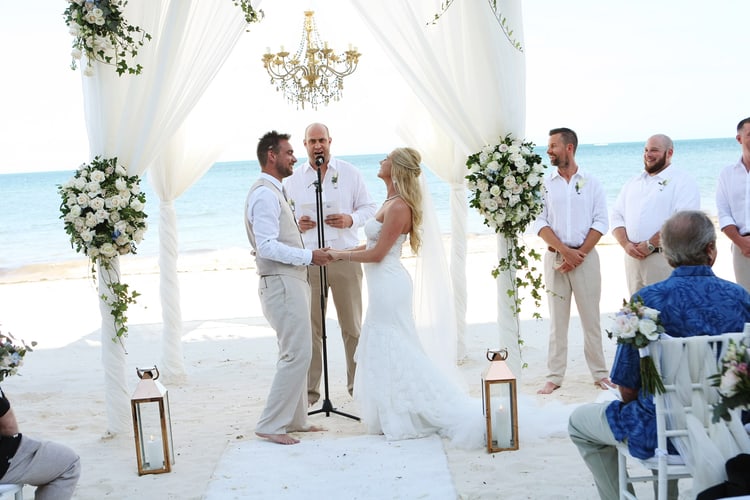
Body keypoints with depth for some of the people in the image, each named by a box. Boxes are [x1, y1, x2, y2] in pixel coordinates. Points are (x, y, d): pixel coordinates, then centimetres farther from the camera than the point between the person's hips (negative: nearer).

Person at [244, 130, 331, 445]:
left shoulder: (274, 192, 17)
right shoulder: (265, 194, -15)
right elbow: (267, 246, -23)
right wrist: (309, 256, -18)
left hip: (291, 281, 11)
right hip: (282, 283, -11)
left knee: (295, 353, 15)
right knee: (297, 354, -10)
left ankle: (294, 419, 24)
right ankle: (271, 425, -3)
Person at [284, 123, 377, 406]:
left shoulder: (350, 173, 7)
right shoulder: (293, 179, 10)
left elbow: (369, 208, 9)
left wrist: (351, 219, -11)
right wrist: (296, 223, -8)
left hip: (345, 257, 0)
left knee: (353, 325, 6)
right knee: (309, 328, 1)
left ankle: (358, 383, 17)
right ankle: (309, 389, 10)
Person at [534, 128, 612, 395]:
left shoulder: (591, 183, 4)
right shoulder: (545, 184, 5)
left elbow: (600, 222, -1)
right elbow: (540, 223, -1)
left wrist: (580, 254, -11)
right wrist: (565, 251, -12)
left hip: (585, 256, -1)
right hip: (555, 258, 1)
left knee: (591, 318, 4)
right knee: (557, 319, 4)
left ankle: (599, 373, 15)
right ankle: (554, 377, 9)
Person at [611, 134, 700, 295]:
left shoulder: (683, 182, -3)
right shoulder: (633, 183, 18)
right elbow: (617, 216, 13)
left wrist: (650, 245, -16)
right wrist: (626, 244, -5)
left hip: (665, 258, -6)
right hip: (633, 258, 6)